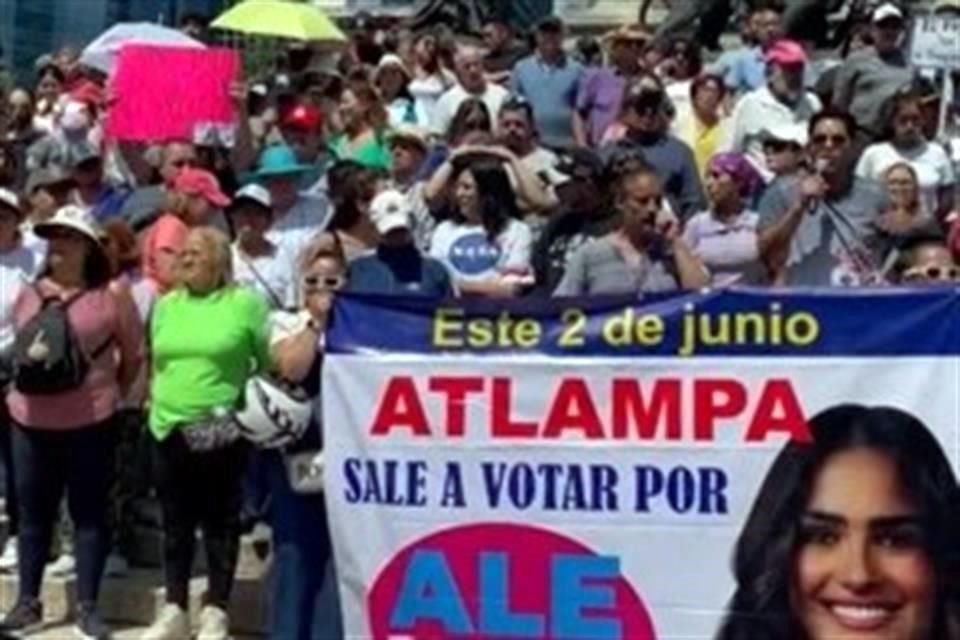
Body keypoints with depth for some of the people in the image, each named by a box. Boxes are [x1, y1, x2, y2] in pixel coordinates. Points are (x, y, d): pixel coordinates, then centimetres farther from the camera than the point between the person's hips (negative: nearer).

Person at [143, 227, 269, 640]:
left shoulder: (246, 303, -5)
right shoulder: (165, 305, 11)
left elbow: (271, 363, -2)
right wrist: (157, 397, 10)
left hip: (222, 431, -5)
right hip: (170, 428, 5)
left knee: (220, 524, 5)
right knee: (176, 524, 11)